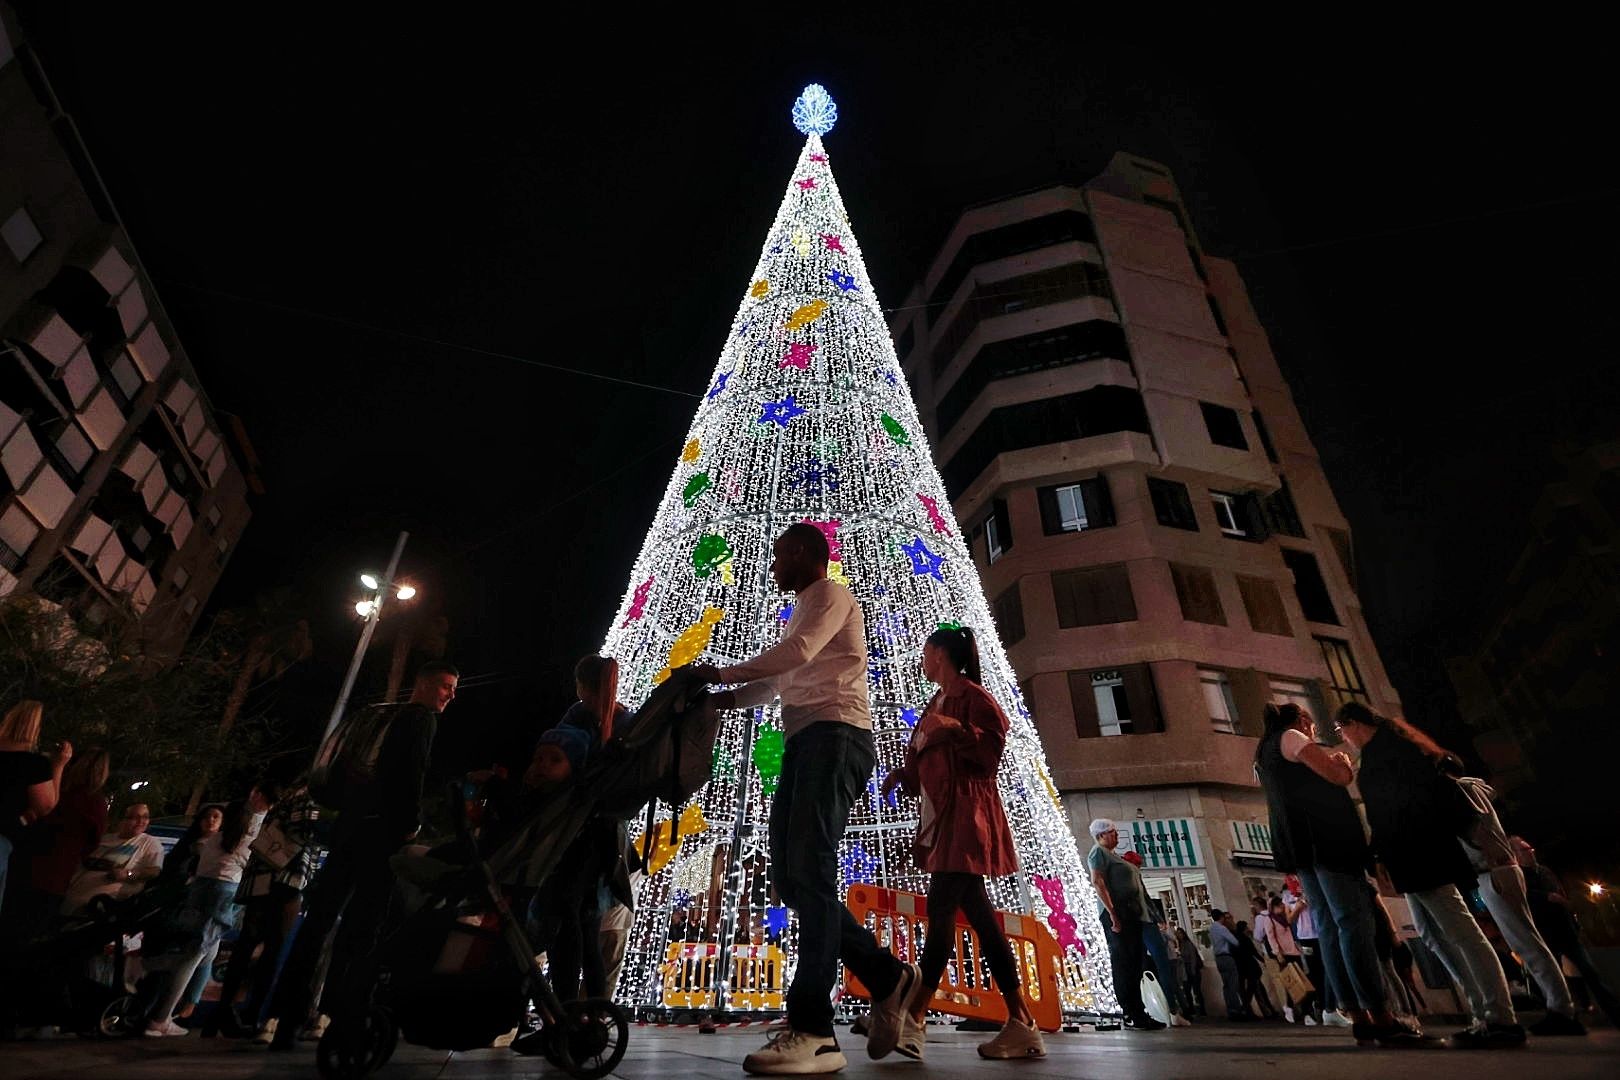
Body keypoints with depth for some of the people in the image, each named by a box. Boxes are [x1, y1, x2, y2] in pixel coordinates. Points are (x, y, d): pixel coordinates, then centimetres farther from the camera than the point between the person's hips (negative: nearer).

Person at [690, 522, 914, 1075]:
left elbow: (797, 650, -17)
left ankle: (812, 1033, -13)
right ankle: (887, 975, 14)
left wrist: (721, 673, -9)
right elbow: (778, 680, 32)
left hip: (835, 736, -10)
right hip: (805, 741, 10)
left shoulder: (830, 594, 1)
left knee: (808, 871, -15)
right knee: (791, 876, 6)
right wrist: (723, 698, 20)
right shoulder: (804, 610, 31)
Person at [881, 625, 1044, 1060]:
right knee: (974, 910, 4)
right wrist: (902, 773, 6)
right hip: (941, 816, 9)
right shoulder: (936, 704, 21)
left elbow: (993, 745, -12)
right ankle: (1020, 1023, 8)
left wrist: (956, 729, -22)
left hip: (966, 812, -9)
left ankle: (913, 1020, -12)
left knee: (942, 906, -12)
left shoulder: (972, 695, -3)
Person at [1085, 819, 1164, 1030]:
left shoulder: (1112, 855, 25)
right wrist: (1112, 913, -23)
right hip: (1117, 914, -10)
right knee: (1124, 964, -9)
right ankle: (1132, 1015, -8)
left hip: (1133, 915, 10)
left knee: (1135, 964, 10)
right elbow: (1097, 882, -16)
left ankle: (1137, 1013, 15)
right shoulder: (1098, 852, -3)